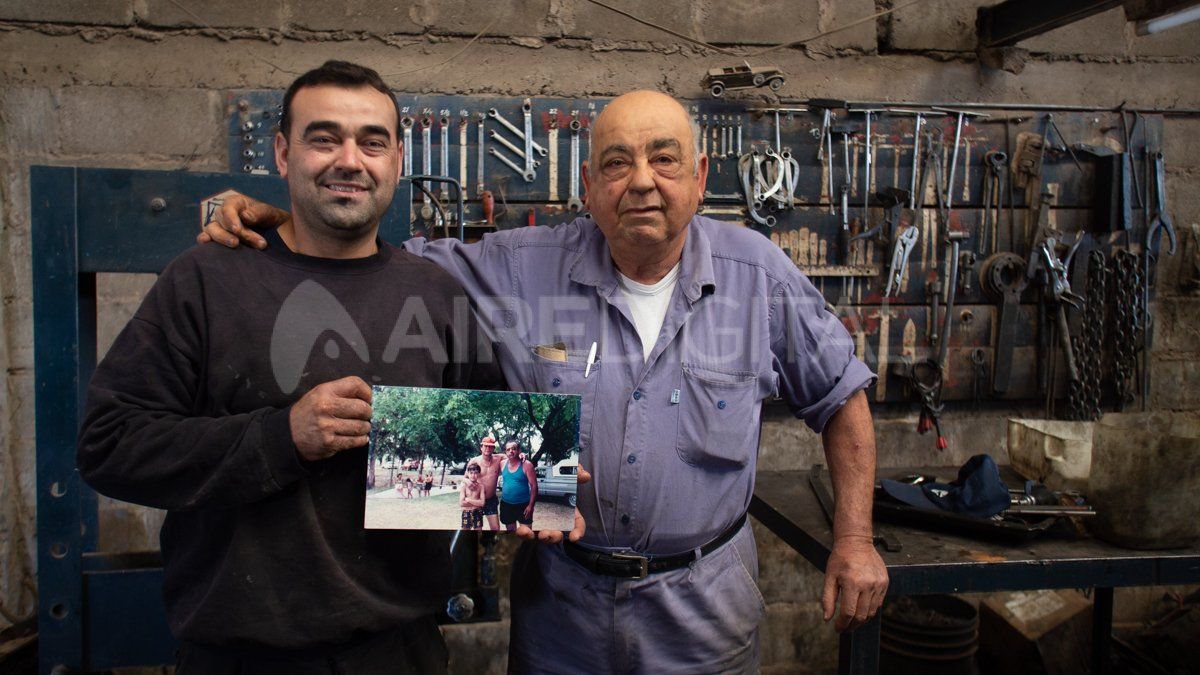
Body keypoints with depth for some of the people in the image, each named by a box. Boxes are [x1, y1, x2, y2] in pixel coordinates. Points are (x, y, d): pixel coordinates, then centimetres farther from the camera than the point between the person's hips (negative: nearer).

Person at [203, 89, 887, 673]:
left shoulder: (759, 274, -8)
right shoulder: (520, 269, -9)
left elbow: (841, 394, 1)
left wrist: (855, 539, -1)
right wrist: (280, 225, -14)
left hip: (702, 609, 0)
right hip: (559, 606, 1)